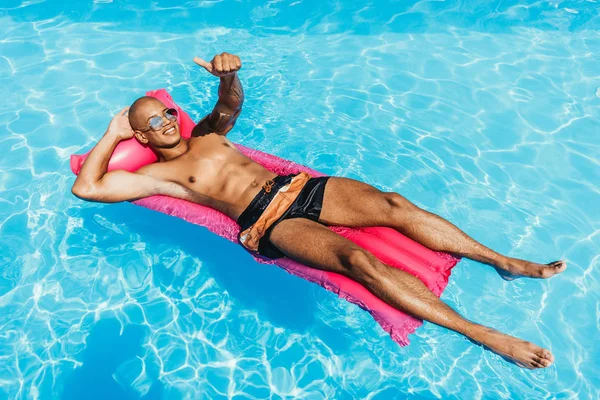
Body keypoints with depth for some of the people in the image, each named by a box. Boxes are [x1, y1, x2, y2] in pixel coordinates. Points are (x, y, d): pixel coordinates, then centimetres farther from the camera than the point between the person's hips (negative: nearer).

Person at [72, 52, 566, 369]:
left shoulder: (204, 134, 25)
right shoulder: (159, 173, 9)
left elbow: (231, 105, 13)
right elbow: (86, 187, 4)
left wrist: (229, 74, -9)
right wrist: (113, 132, 13)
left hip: (296, 185, 6)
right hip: (268, 224, -6)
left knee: (391, 204, -13)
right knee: (357, 258, -28)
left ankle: (502, 260, -2)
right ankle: (482, 333, -20)